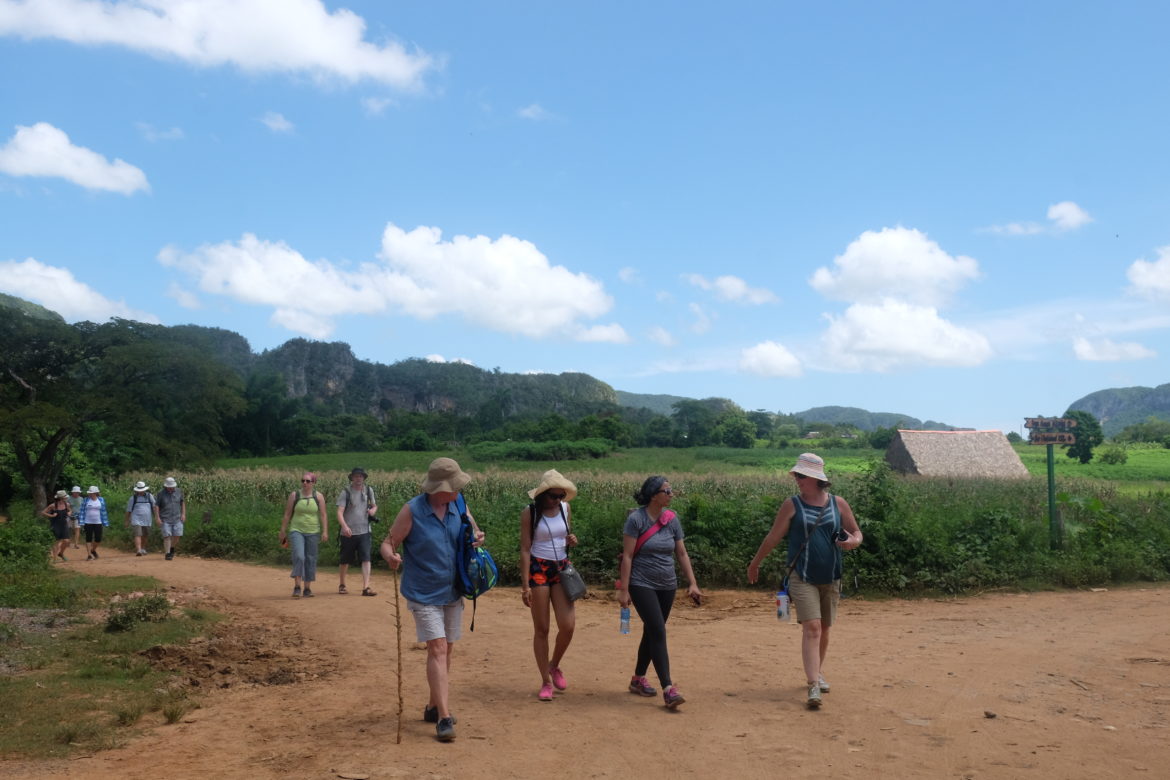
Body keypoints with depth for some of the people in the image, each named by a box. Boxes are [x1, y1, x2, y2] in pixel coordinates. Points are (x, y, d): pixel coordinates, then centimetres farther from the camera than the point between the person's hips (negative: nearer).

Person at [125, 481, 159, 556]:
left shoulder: (149, 496, 3)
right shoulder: (133, 498, 0)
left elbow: (155, 506, -1)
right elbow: (128, 510, 7)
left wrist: (156, 517, -11)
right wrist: (127, 521, 10)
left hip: (147, 520, 3)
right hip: (136, 520, -2)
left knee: (144, 536, 13)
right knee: (138, 535, -15)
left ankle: (143, 549, 29)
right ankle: (138, 550, -25)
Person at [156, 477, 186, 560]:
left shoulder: (179, 492, 4)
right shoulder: (160, 493, -4)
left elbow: (182, 502, 15)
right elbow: (156, 506, -1)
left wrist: (183, 514, 7)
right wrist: (158, 518, -7)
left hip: (177, 518, 2)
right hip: (165, 519, -2)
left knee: (178, 535, -3)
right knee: (167, 536, -7)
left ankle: (172, 548, 25)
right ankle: (167, 554, -2)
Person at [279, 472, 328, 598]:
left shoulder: (318, 497, 2)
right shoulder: (294, 495, 2)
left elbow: (323, 515, 1)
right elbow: (287, 515, 5)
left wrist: (325, 532, -8)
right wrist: (283, 532, 4)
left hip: (313, 532, 1)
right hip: (296, 531, -1)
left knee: (311, 559, 5)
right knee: (298, 556, -19)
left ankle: (307, 588, 15)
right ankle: (297, 587, -12)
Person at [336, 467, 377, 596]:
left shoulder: (368, 490, 7)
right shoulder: (346, 493, -5)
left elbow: (374, 505, 21)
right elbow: (340, 512, -14)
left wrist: (373, 510, -4)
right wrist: (344, 526, -31)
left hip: (364, 532, 2)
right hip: (348, 532, -2)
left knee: (366, 559, -10)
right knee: (345, 561, 11)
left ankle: (366, 588, -13)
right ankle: (341, 585, 32)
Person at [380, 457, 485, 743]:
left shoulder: (458, 504, -4)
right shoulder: (412, 510, -18)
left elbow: (473, 529, 11)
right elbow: (387, 543, -14)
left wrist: (477, 538, -13)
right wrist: (391, 556, -37)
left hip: (453, 592, 6)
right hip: (424, 594, -6)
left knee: (446, 651, 14)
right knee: (437, 649, -12)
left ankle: (434, 706, 31)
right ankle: (444, 718, -10)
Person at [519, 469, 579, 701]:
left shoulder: (564, 508, 5)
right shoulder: (530, 512, -8)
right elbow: (525, 549, -8)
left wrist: (571, 541, -4)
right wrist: (526, 585, -13)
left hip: (561, 568, 4)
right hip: (538, 569, -4)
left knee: (568, 625, -7)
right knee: (541, 629, 1)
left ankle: (554, 665, 21)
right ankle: (546, 682, 13)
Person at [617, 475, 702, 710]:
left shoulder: (672, 519, 3)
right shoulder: (636, 519, -12)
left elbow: (682, 554, 9)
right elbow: (627, 555, -12)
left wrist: (693, 584, 3)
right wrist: (624, 589, -14)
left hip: (667, 586, 6)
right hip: (642, 585, -6)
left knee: (651, 632, 13)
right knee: (658, 632, -13)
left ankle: (638, 679, 29)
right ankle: (668, 689, -13)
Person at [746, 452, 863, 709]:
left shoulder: (838, 504, 2)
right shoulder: (792, 505, -3)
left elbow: (856, 532, 10)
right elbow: (773, 537, 3)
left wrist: (854, 541, -13)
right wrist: (755, 563, 8)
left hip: (831, 579, 3)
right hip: (802, 577, -3)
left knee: (824, 630, 14)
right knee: (811, 628, -14)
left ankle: (817, 673, 35)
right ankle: (813, 686, -15)